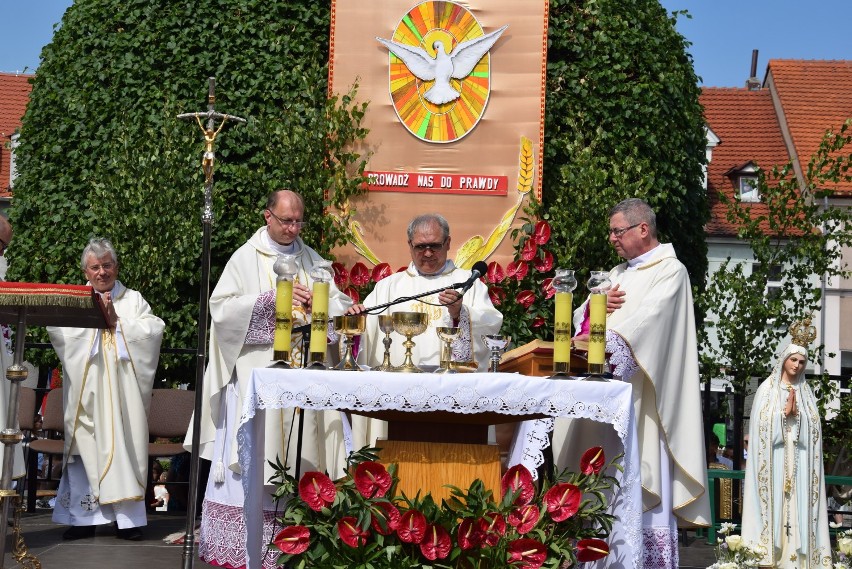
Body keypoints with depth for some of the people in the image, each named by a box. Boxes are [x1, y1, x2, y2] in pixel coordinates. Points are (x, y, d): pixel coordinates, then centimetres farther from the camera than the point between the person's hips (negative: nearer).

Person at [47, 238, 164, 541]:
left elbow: (154, 329, -1)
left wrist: (117, 322, -7)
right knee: (85, 448, -2)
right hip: (85, 389, 1)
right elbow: (56, 331, -3)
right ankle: (83, 518, 3)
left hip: (121, 389, -1)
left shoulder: (133, 299, 13)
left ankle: (128, 518, -3)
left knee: (124, 446, -5)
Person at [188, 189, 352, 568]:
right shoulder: (246, 258, 4)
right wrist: (272, 299, -15)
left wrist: (319, 303, -10)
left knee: (296, 456, 1)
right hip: (256, 374, -3)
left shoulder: (312, 261, 14)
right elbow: (222, 308, -6)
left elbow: (341, 306, 12)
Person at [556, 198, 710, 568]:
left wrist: (600, 343, -31)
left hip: (640, 395, -7)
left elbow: (647, 319, -19)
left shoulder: (670, 271, -2)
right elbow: (583, 318, 18)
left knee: (640, 487, -9)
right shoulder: (618, 274, 23)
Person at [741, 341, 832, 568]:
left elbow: (813, 428, 9)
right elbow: (762, 424, -4)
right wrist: (786, 413, -11)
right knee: (774, 502, -7)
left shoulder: (806, 392, 15)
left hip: (799, 459, 3)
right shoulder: (767, 389, 5)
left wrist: (795, 413, -7)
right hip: (774, 457, -3)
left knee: (798, 504, -2)